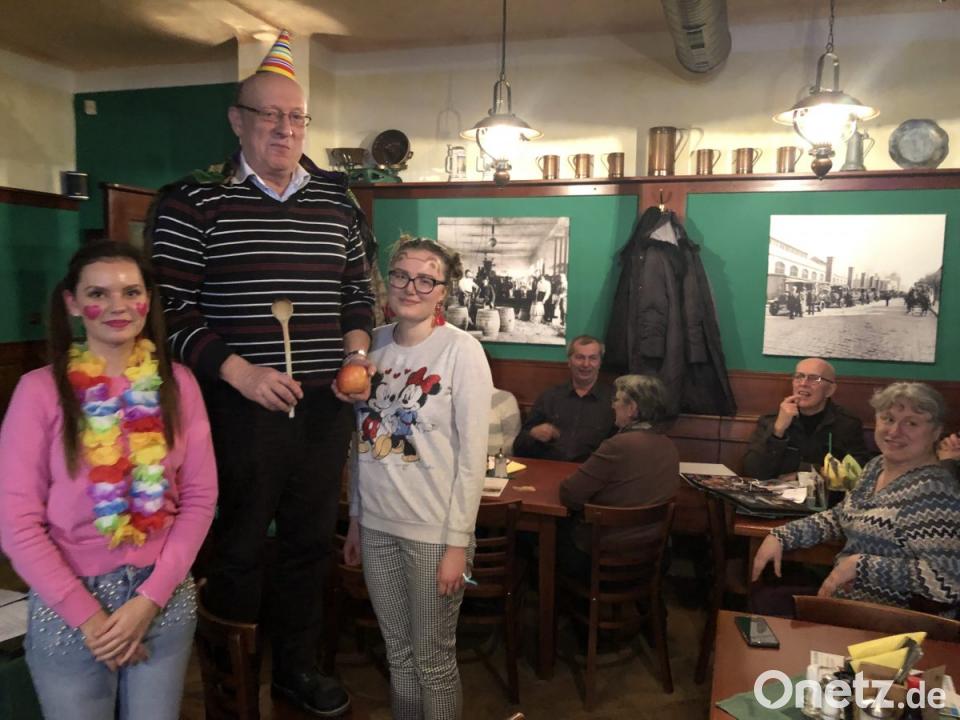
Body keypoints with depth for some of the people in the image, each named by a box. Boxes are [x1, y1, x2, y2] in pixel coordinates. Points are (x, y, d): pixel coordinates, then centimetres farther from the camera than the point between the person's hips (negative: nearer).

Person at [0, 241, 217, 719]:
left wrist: (151, 597, -9)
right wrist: (87, 614, -10)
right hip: (67, 601, -2)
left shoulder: (178, 383, -3)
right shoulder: (40, 390, -10)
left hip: (164, 596, 2)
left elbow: (200, 497, -2)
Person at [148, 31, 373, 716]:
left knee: (312, 541, 16)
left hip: (326, 406, 5)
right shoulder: (196, 200, -3)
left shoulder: (337, 199, 9)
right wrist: (239, 372, -16)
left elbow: (358, 286, 17)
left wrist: (356, 349, 0)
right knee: (240, 547, 8)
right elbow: (171, 303, -7)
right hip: (243, 404, -4)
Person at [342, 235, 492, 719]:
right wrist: (355, 518, 12)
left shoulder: (461, 351, -13)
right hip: (377, 524, 5)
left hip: (434, 529, -5)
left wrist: (457, 542, -14)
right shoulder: (373, 344, 3)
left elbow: (473, 456, -13)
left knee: (433, 660, 10)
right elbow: (362, 442, 9)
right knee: (398, 652, 19)